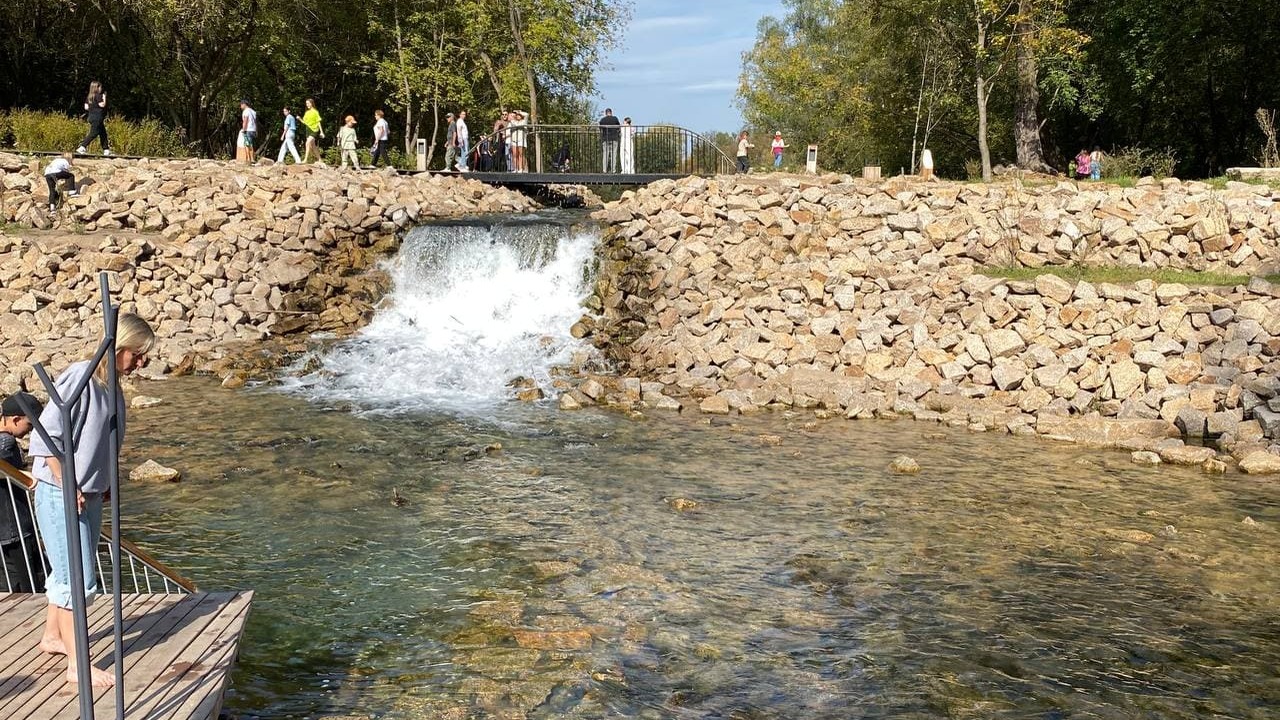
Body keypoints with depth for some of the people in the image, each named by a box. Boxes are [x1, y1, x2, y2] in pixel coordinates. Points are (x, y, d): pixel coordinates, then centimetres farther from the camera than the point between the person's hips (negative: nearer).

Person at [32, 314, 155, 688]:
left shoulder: (112, 387, 7)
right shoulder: (79, 377, -19)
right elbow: (45, 437, -21)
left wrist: (105, 484, 11)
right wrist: (67, 487, -20)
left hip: (88, 494, 9)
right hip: (61, 495, -9)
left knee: (67, 572, 21)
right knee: (77, 578, -5)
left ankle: (52, 636, 39)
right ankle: (77, 665, 3)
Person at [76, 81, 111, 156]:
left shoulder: (89, 97, 13)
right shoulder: (98, 96, -11)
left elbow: (86, 107, 12)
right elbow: (102, 105, -17)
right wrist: (104, 97, -5)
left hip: (91, 117, 9)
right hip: (97, 118, -9)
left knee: (103, 133, 11)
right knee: (93, 133, -9)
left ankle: (106, 150, 10)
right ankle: (82, 147, -15)